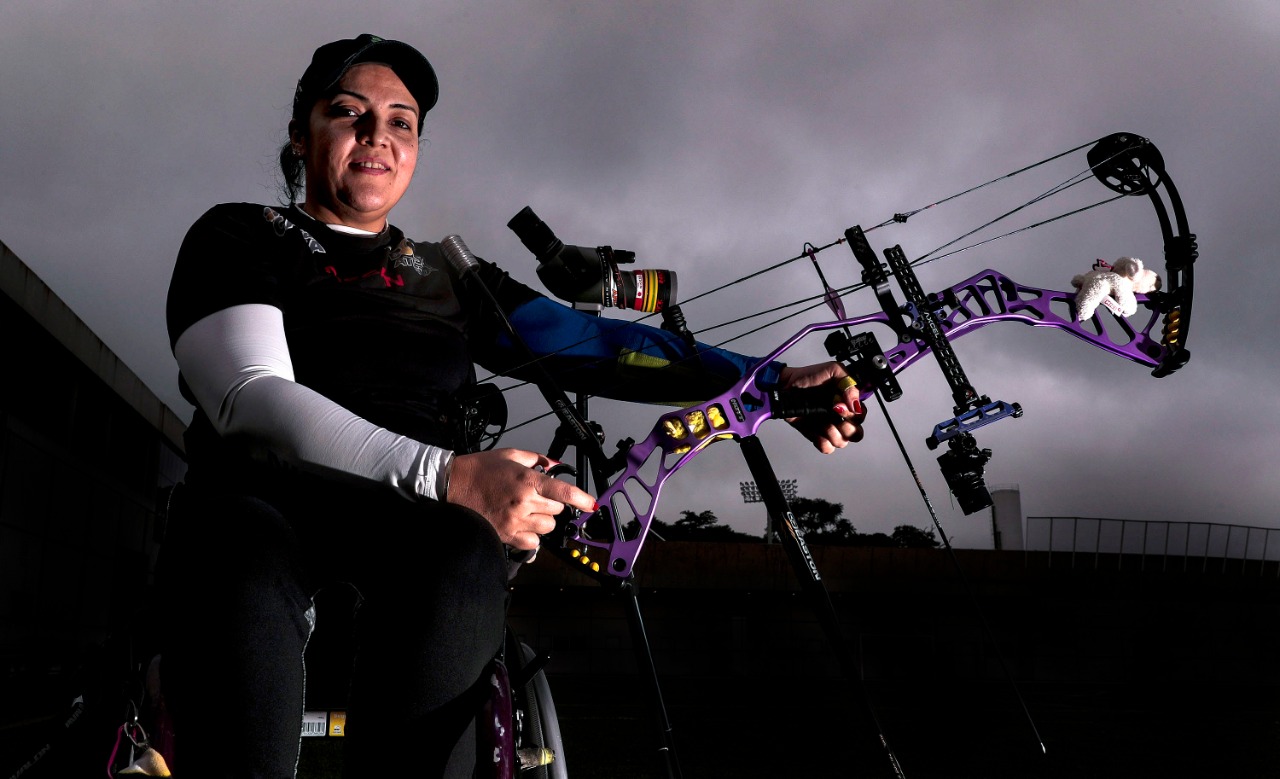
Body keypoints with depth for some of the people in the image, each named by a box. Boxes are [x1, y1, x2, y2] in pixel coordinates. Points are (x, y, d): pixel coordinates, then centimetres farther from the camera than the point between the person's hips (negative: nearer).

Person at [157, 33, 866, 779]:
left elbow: (590, 343, 13)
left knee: (460, 557, -35)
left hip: (424, 519, 3)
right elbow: (250, 399, -7)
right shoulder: (240, 237, 12)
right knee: (244, 561, -40)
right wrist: (445, 474, -22)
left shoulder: (453, 276, 26)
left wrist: (772, 380, -2)